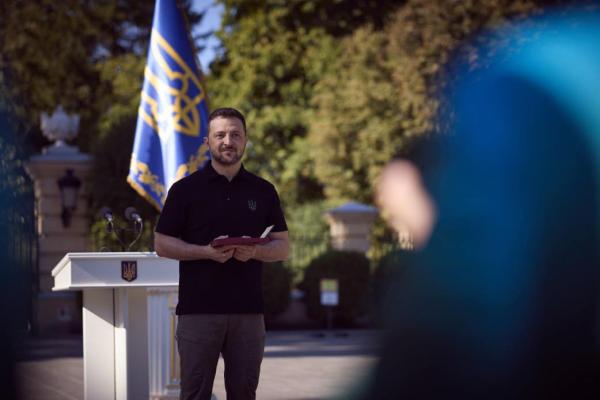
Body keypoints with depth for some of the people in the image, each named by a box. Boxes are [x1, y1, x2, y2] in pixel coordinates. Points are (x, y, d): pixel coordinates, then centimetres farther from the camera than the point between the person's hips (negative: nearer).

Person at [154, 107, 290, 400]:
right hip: (198, 308, -2)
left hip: (248, 310, 2)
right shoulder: (185, 189, 3)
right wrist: (206, 251, -14)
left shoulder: (263, 191, 10)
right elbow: (162, 244, 2)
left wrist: (254, 251, -11)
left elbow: (283, 247, 11)